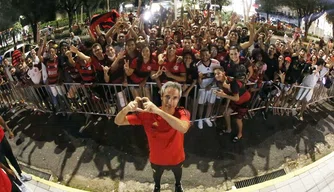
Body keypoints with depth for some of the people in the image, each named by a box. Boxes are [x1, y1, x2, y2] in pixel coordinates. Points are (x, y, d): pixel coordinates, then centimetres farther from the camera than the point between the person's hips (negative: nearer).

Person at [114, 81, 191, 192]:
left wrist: (158, 111, -60)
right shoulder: (147, 114, -29)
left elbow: (184, 128, -55)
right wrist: (127, 109, -50)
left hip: (176, 158, 0)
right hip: (157, 159, 0)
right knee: (156, 175, 34)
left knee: (178, 173, 35)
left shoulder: (183, 113, -31)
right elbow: (118, 121, -26)